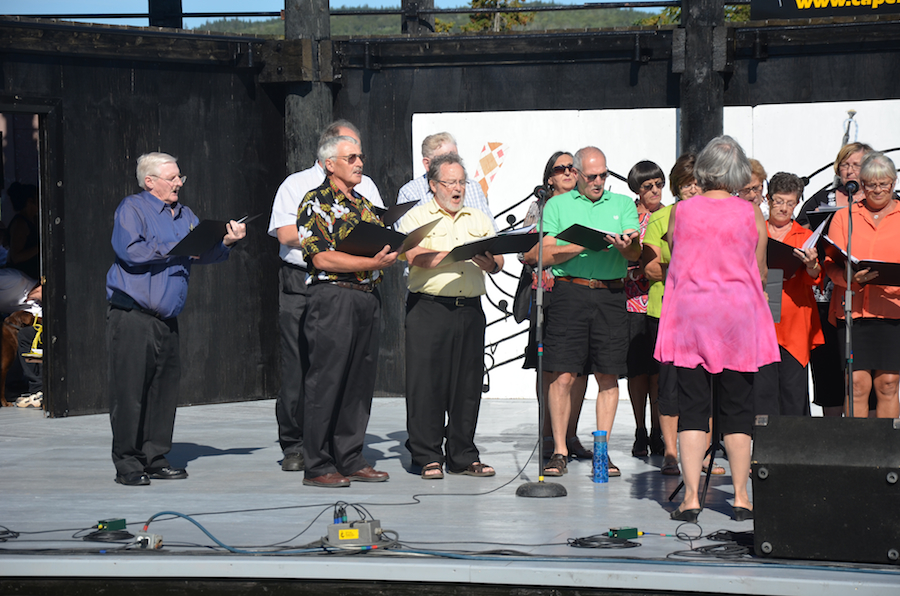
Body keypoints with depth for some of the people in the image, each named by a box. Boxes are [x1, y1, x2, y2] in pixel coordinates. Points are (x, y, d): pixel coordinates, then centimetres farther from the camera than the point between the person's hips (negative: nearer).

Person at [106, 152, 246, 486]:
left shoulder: (184, 215, 19)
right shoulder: (132, 209, -3)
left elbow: (204, 253, 12)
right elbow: (130, 250, -18)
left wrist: (225, 242, -8)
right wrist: (178, 249, -13)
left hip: (167, 320, 7)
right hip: (132, 317, -7)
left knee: (165, 389, 8)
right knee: (130, 390, -6)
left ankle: (156, 458, 16)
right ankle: (127, 464, 0)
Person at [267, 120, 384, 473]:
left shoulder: (364, 186, 19)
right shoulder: (296, 185, 8)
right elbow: (286, 234, -5)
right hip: (301, 285, -3)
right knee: (298, 367, -3)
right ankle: (294, 446, 4)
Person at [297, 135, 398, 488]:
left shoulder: (364, 205, 19)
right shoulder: (316, 203, -4)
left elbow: (381, 246, 25)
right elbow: (321, 258, -14)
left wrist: (391, 255, 1)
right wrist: (371, 263, -18)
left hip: (368, 298, 8)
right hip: (333, 296, -7)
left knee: (360, 382, 9)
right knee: (326, 382, -5)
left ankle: (350, 460, 16)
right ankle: (317, 466, 0)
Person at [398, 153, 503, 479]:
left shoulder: (479, 220, 17)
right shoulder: (417, 217, 3)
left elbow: (498, 263, 8)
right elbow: (416, 257, -13)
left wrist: (489, 263, -15)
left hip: (470, 309, 4)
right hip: (428, 308, -4)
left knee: (468, 382, 5)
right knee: (427, 382, -5)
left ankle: (463, 456, 12)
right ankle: (428, 457, 2)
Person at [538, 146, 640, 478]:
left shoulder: (623, 205, 15)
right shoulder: (557, 206, 10)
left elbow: (635, 254, 4)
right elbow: (546, 255, 1)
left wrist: (623, 245, -19)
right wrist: (585, 245, -10)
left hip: (610, 295, 2)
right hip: (570, 292, -2)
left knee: (608, 376, 2)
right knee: (563, 375, -5)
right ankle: (559, 451, 3)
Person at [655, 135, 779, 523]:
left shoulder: (681, 211, -1)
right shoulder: (751, 213, -2)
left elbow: (674, 262, 8)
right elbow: (760, 274, 5)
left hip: (689, 315, 0)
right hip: (738, 316, 0)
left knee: (692, 408, 3)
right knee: (737, 410, 7)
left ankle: (691, 498, -1)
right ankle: (741, 497, 9)